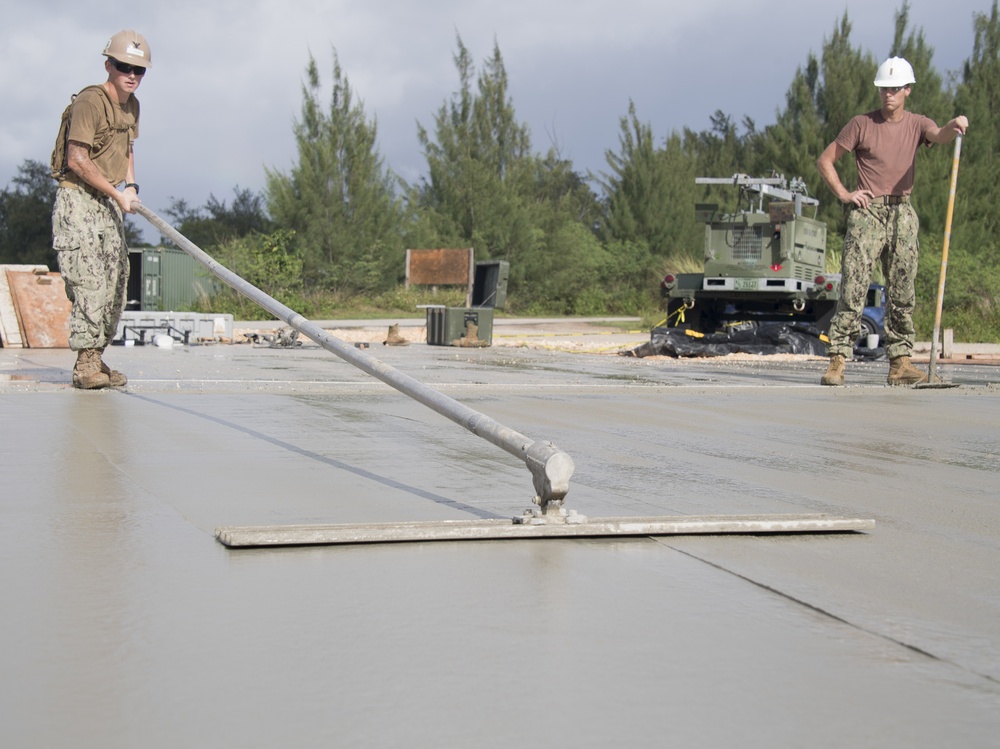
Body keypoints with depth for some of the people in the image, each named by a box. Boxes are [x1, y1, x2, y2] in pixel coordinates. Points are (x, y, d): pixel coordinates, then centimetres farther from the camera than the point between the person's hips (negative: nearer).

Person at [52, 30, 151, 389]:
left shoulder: (132, 105, 11)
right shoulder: (90, 101, -15)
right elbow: (77, 160, -19)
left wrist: (131, 185, 8)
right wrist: (117, 193, -15)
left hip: (109, 202, 8)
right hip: (78, 199, -8)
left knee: (116, 281, 4)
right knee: (90, 281, -15)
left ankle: (96, 358, 11)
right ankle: (85, 363, -13)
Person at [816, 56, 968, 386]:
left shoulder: (916, 124, 10)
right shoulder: (862, 124, 4)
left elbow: (939, 136, -13)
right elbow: (825, 160, 8)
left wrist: (954, 126, -37)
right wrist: (844, 194, -3)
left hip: (903, 214, 3)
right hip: (867, 212, -3)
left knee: (902, 293, 3)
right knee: (853, 288, -10)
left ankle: (899, 363, 9)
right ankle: (837, 361, -11)